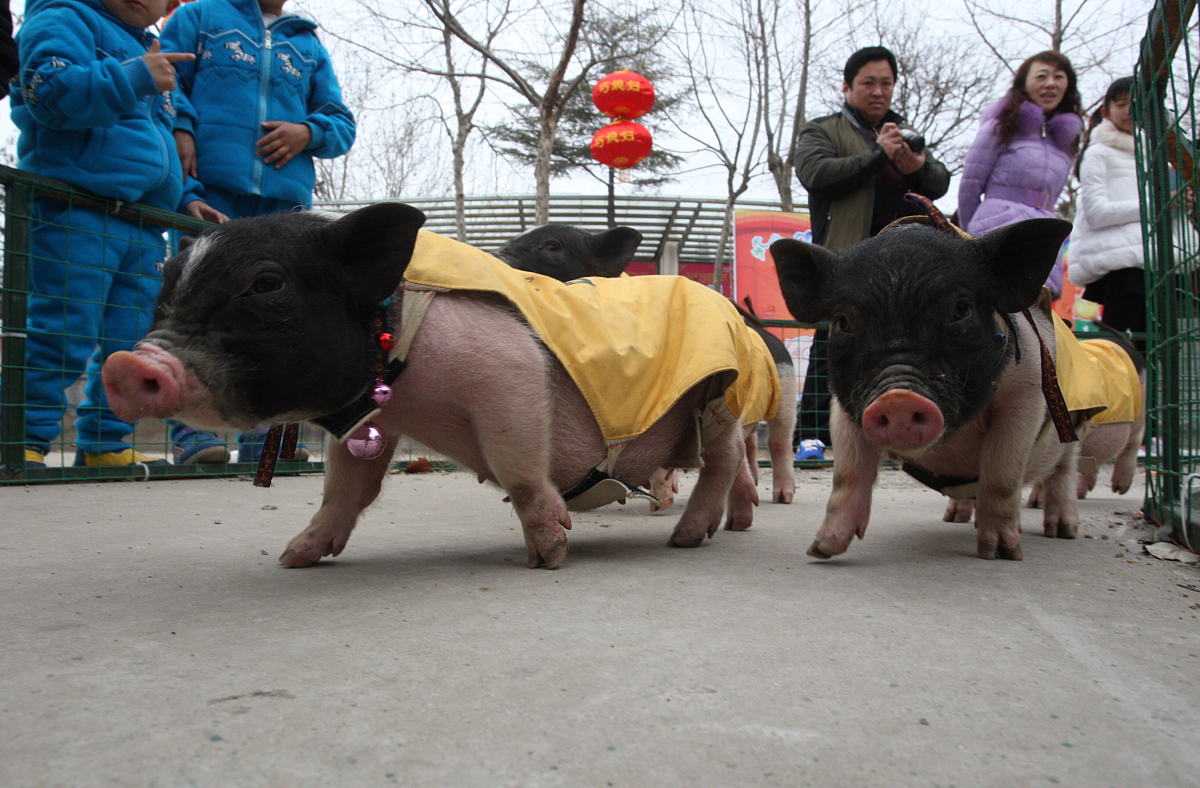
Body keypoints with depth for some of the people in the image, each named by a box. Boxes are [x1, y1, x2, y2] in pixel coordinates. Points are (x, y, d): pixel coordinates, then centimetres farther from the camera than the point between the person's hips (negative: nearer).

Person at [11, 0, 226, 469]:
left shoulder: (150, 54, 30)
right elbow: (51, 91, -16)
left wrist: (186, 198, 20)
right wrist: (136, 76, -17)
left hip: (143, 230, 8)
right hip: (75, 216, -8)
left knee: (129, 342, 7)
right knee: (64, 333, -12)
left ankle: (105, 444, 16)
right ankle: (25, 442, -3)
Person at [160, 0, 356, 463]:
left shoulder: (310, 47, 25)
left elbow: (342, 123, 21)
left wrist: (308, 132, -1)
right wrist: (179, 129, -10)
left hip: (285, 198, 3)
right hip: (208, 187, -3)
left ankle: (263, 436, 5)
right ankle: (193, 432, -7)